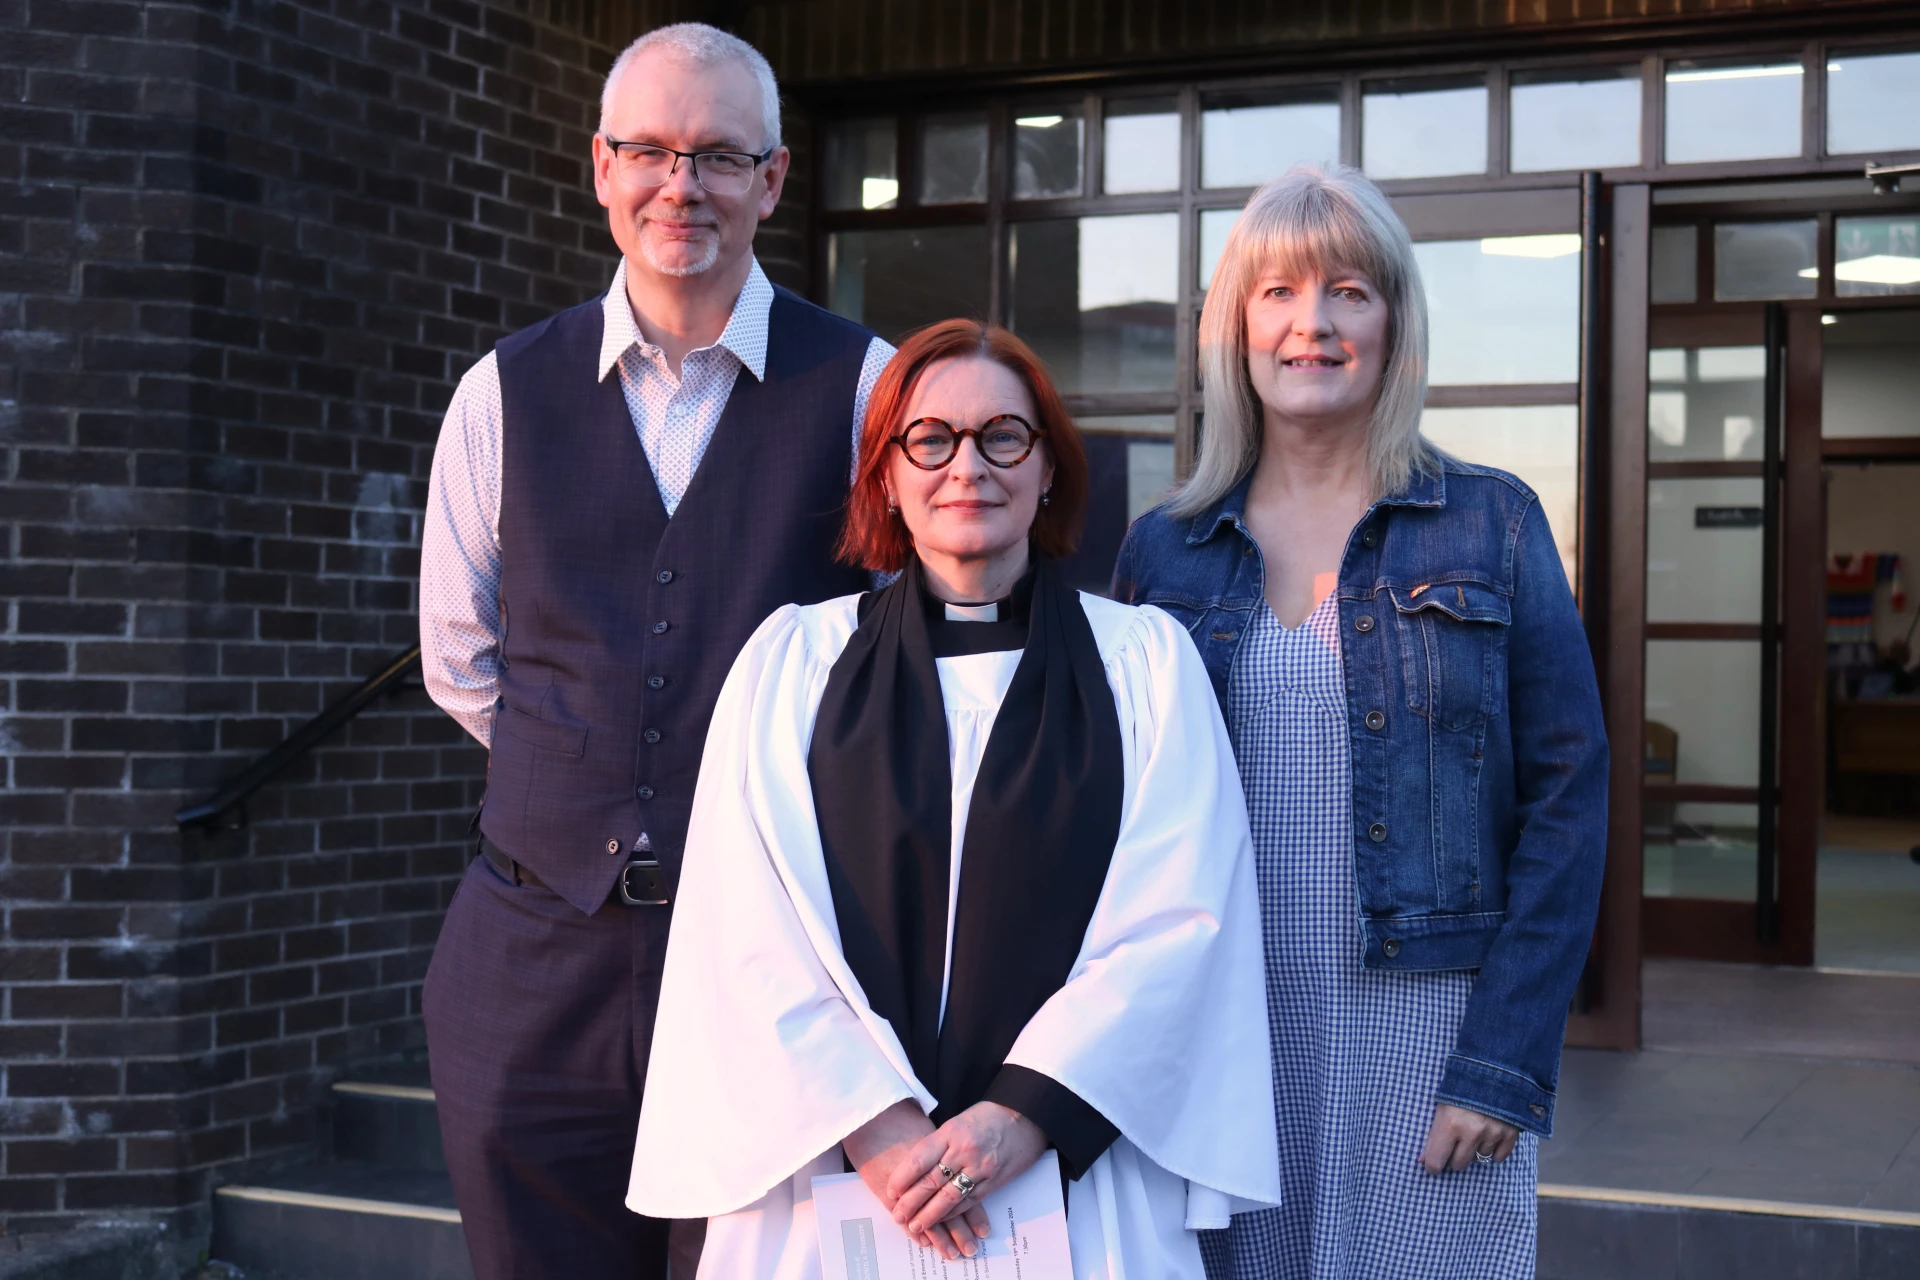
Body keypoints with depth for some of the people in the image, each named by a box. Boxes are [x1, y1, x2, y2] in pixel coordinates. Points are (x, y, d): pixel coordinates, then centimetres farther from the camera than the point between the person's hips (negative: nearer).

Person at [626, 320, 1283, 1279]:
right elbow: (751, 932, -2)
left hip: (1072, 1179, 0)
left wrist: (1025, 1114, -14)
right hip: (827, 1171, 0)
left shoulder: (1145, 661, 4)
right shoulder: (792, 659, 5)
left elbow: (1179, 919, -4)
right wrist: (873, 1123, -14)